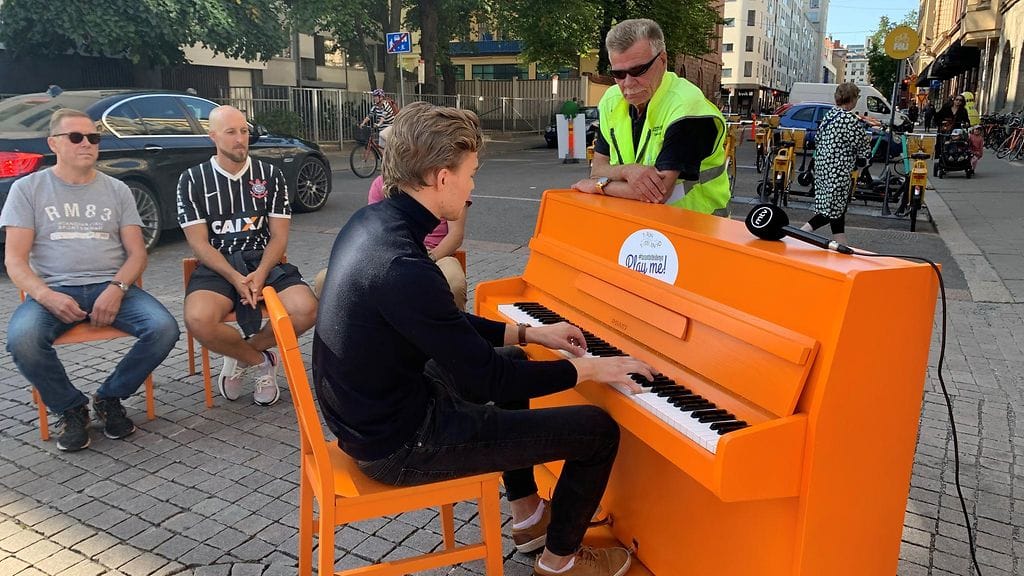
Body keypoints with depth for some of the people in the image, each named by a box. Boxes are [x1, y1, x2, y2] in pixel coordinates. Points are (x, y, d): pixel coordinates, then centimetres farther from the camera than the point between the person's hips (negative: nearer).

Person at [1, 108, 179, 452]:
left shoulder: (117, 190, 14)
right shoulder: (28, 189, 9)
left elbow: (137, 254, 7)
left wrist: (116, 288, -15)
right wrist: (46, 296, -19)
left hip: (111, 287, 1)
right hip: (53, 290, -1)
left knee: (164, 329, -27)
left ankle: (109, 398, 0)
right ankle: (70, 408, -4)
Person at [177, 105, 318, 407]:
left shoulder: (270, 175, 8)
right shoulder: (192, 179, 4)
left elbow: (279, 235, 4)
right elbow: (199, 243, -2)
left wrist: (260, 274, -16)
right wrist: (235, 278, -19)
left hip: (264, 261, 2)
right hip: (217, 266, -1)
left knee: (305, 310, -28)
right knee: (198, 320, -34)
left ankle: (242, 355, 1)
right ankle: (260, 360, -2)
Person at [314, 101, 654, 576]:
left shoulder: (371, 222, -1)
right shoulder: (403, 267, -31)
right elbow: (487, 379, -24)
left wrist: (527, 333, 12)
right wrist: (586, 368, -11)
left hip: (372, 406, 10)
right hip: (400, 444, -9)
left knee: (512, 363, 29)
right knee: (599, 430, -3)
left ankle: (528, 517, 38)